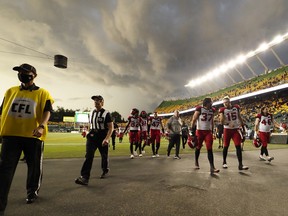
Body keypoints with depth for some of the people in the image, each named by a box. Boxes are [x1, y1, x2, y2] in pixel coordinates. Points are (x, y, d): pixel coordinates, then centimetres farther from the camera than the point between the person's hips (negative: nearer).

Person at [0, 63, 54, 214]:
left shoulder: (43, 93, 2)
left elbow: (47, 112, -8)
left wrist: (41, 126, -25)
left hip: (33, 135, -2)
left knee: (34, 167, 11)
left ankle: (32, 192, 35)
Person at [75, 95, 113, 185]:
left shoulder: (106, 113, -10)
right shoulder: (91, 113, 8)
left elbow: (111, 128, -13)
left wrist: (107, 138, -24)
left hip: (103, 137, -3)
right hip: (92, 136, 4)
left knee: (104, 155, 14)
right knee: (89, 156, -11)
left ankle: (105, 170, 41)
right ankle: (84, 177, -12)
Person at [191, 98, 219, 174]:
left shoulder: (212, 110, 8)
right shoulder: (199, 109, -10)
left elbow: (212, 121, 18)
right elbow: (194, 120, -10)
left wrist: (212, 131, 16)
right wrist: (193, 130, -14)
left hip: (208, 131, 4)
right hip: (200, 131, -4)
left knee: (210, 149, -5)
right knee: (198, 147, 11)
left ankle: (212, 167, -6)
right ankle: (196, 162, 33)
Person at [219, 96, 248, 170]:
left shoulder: (236, 107, 1)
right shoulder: (222, 110, -8)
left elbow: (239, 118, 12)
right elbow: (221, 122, -13)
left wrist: (243, 127, 12)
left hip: (236, 129, 2)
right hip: (227, 130, -2)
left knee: (238, 146, -6)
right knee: (226, 146, 8)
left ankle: (240, 165, -3)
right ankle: (224, 162, 26)